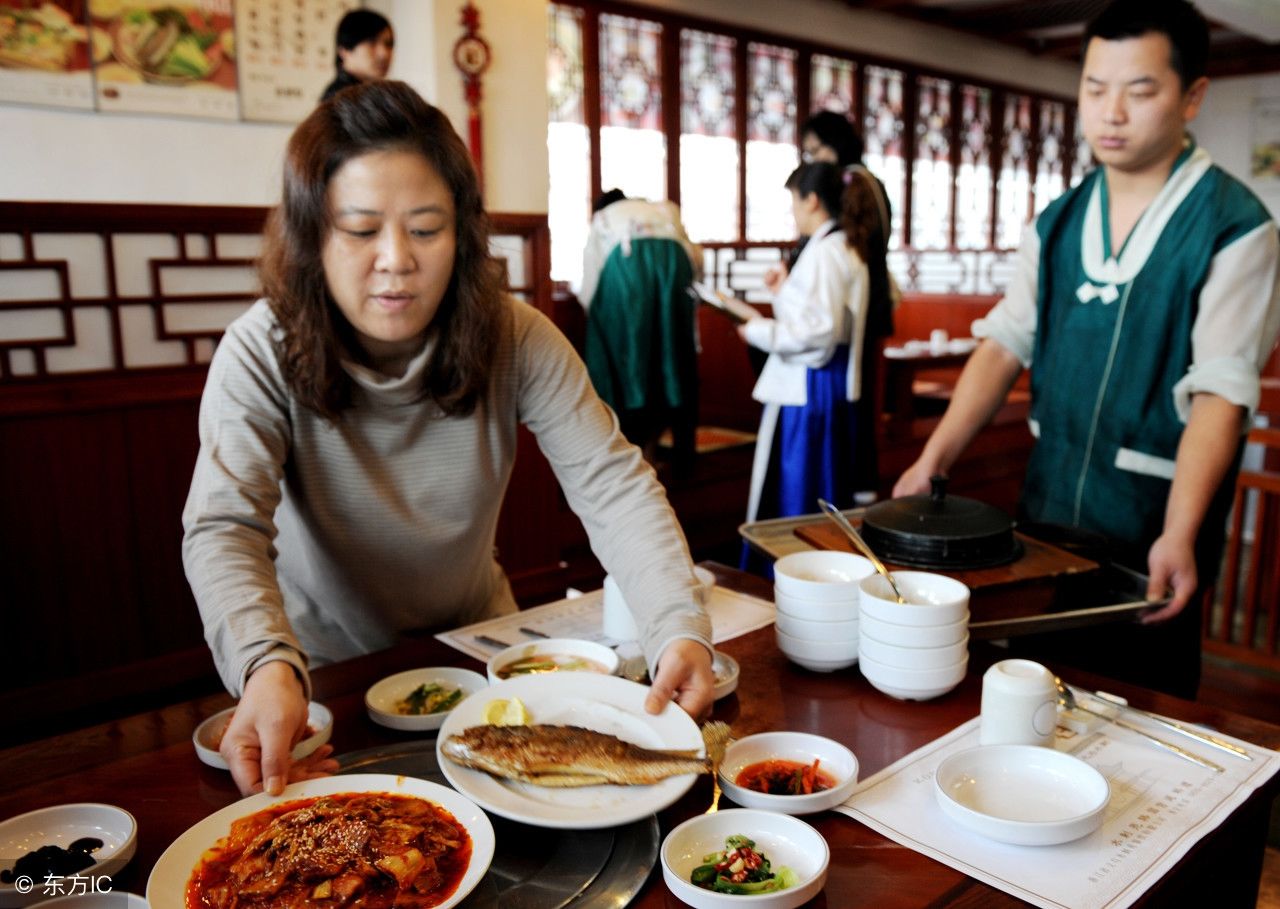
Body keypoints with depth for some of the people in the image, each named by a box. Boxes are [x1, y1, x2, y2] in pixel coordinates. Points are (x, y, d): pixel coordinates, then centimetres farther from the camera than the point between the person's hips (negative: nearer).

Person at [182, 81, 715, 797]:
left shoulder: (514, 338, -14)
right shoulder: (263, 354, -19)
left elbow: (615, 485, -21)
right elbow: (225, 531, -28)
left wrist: (682, 628, -37)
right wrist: (271, 668, -49)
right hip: (327, 673, -1)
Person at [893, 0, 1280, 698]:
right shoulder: (1056, 223, 6)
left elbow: (1221, 389, -17)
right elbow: (1005, 342, 0)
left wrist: (1178, 535, -28)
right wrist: (934, 458, -11)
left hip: (1150, 526, -4)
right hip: (1045, 509, 5)